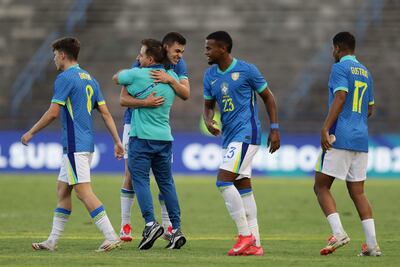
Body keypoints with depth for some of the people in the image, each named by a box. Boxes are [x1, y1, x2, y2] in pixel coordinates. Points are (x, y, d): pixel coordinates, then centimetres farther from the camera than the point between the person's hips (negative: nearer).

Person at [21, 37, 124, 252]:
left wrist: (30, 133, -3)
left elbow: (53, 113, -14)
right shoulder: (89, 79, 16)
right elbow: (105, 113, 14)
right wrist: (117, 141, 15)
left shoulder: (65, 78, -10)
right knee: (62, 190, 14)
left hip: (75, 145, -10)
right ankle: (52, 240, 17)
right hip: (87, 144, 10)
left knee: (83, 192, -12)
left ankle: (111, 237, -18)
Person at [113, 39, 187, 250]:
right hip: (165, 138, 6)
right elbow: (185, 94, 25)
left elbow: (116, 78, 7)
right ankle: (176, 229, 6)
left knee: (140, 180, -4)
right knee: (166, 183, 10)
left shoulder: (138, 75, -10)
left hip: (141, 137, -5)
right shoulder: (171, 76, 6)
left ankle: (150, 223, -20)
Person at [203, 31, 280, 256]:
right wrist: (208, 121, -5)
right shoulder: (210, 75, 10)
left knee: (223, 181, -17)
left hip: (246, 133, -8)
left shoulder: (246, 70, -9)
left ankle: (246, 234, -11)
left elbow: (268, 97, -1)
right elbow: (209, 105, 18)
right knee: (243, 187, 7)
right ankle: (254, 244, 9)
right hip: (229, 136, 8)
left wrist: (275, 129, -3)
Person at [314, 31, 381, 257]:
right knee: (358, 192, 7)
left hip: (340, 138, -7)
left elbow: (340, 97, -18)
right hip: (361, 140, 7)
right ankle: (372, 244, -3)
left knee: (321, 187, 0)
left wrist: (325, 128, -22)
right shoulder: (365, 72, 19)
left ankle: (338, 232, -17)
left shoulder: (340, 68, -4)